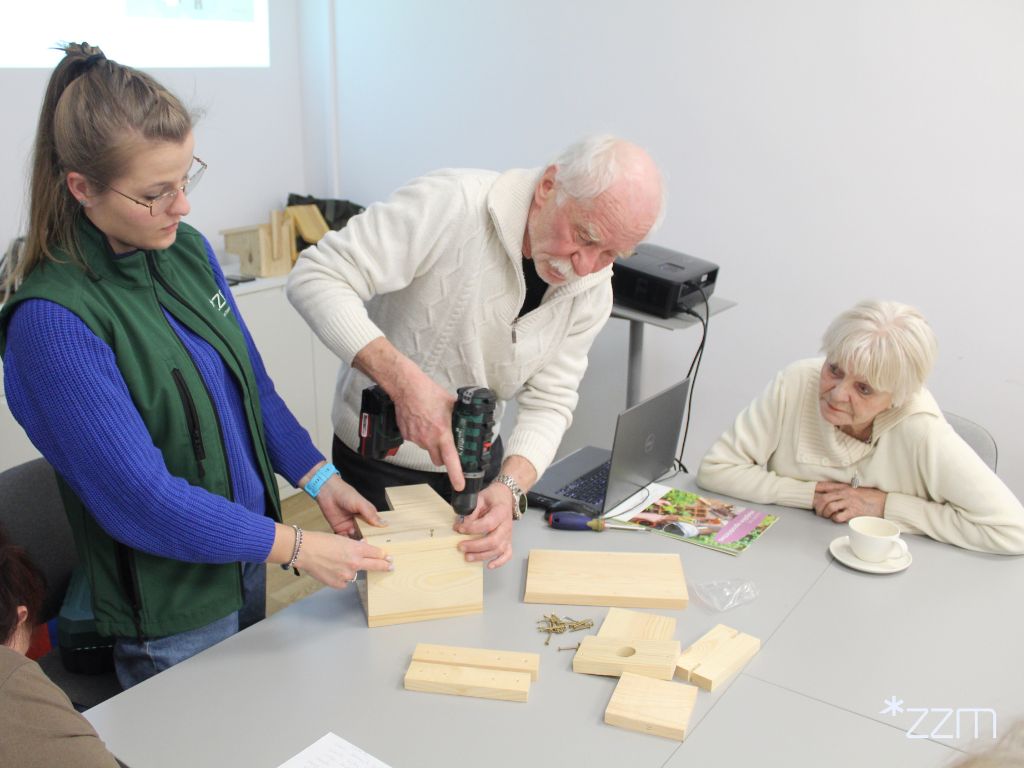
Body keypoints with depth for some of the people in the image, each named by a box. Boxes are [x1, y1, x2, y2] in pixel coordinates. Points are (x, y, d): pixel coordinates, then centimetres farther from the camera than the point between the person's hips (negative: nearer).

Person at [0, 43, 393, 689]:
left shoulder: (187, 249, -4)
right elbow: (140, 497, -24)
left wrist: (319, 478, -3)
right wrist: (297, 546, -20)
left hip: (245, 559, 7)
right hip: (169, 620, -6)